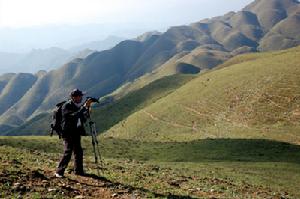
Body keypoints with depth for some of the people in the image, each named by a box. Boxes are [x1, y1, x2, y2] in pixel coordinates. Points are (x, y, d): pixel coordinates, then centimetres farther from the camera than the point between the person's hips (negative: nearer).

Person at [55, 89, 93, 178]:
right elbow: (74, 116, -29)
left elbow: (83, 120, 13)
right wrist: (85, 106, -30)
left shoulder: (78, 106, 11)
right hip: (68, 133, -8)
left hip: (76, 133, 8)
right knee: (68, 152, -13)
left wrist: (87, 108, -1)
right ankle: (59, 172, -6)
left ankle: (78, 171, 25)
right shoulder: (66, 106, -12)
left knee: (78, 152, 12)